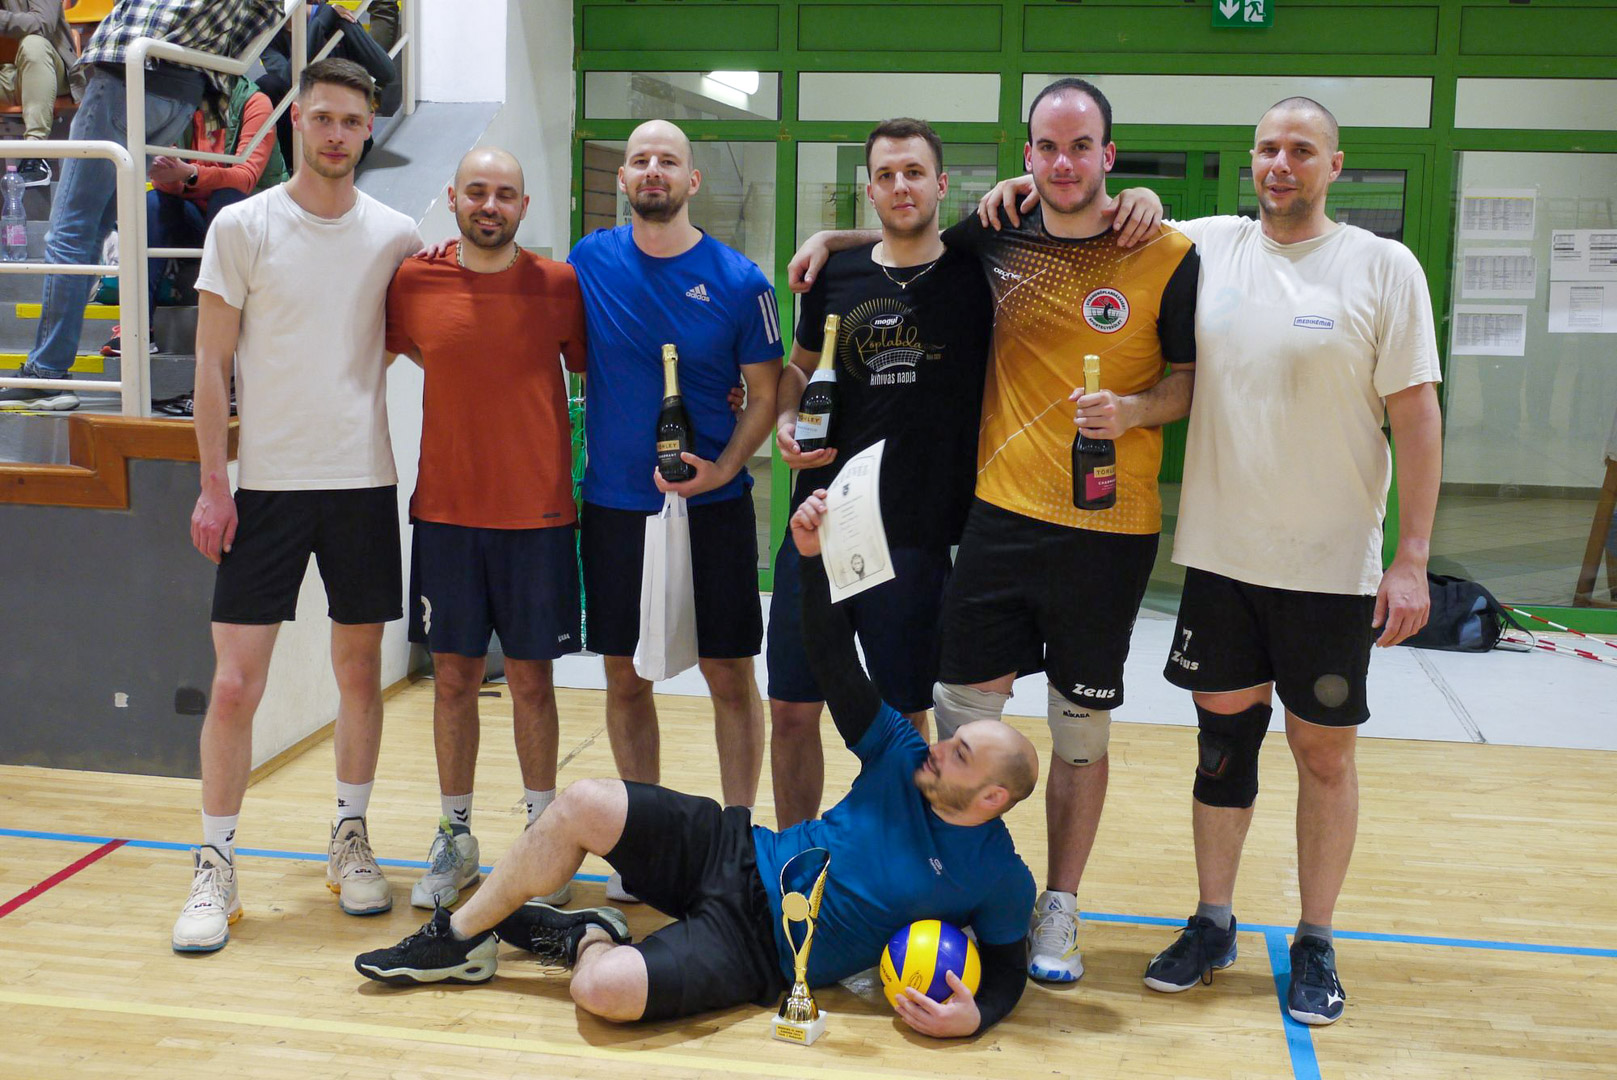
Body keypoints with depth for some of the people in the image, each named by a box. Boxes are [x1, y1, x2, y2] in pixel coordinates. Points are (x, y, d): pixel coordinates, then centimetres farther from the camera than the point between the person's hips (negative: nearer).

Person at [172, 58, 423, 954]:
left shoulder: (395, 237, 5)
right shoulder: (243, 226, -1)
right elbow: (212, 364, -2)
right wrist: (212, 484, -7)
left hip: (366, 481, 2)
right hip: (268, 482, -2)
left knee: (359, 669, 10)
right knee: (234, 682, -3)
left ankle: (350, 839, 25)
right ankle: (215, 869, 10)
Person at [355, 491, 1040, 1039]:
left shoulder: (999, 879, -8)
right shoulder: (904, 759, 1)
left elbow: (1005, 967, 3)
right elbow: (836, 668, 1)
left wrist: (973, 1016, -21)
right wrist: (812, 557, -10)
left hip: (758, 949, -5)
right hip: (741, 857, 5)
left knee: (605, 990, -29)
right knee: (584, 804, -13)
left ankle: (591, 943, 9)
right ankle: (459, 938, 6)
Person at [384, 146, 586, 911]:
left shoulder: (559, 285, -3)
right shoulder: (414, 283, 0)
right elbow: (386, 350, 18)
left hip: (538, 513, -1)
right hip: (445, 511, 1)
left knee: (531, 676, 6)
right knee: (453, 675, 8)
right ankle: (455, 837, 22)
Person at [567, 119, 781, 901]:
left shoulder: (737, 279, -4)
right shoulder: (588, 263, 1)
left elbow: (766, 390, 0)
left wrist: (725, 467, -13)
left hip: (711, 506, -2)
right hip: (613, 504, 2)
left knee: (729, 675, 4)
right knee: (625, 678, 9)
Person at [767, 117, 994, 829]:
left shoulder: (977, 276, -1)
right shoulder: (835, 276, 7)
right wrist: (786, 421, 3)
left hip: (919, 538, -2)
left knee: (905, 724, 8)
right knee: (791, 712, 8)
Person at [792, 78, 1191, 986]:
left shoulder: (1167, 257, -5)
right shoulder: (999, 237, 4)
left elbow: (1195, 377, 3)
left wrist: (1135, 411, -15)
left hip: (1110, 528, -2)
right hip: (1002, 512, 2)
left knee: (1083, 725, 9)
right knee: (962, 708, 5)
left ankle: (1061, 906, 25)